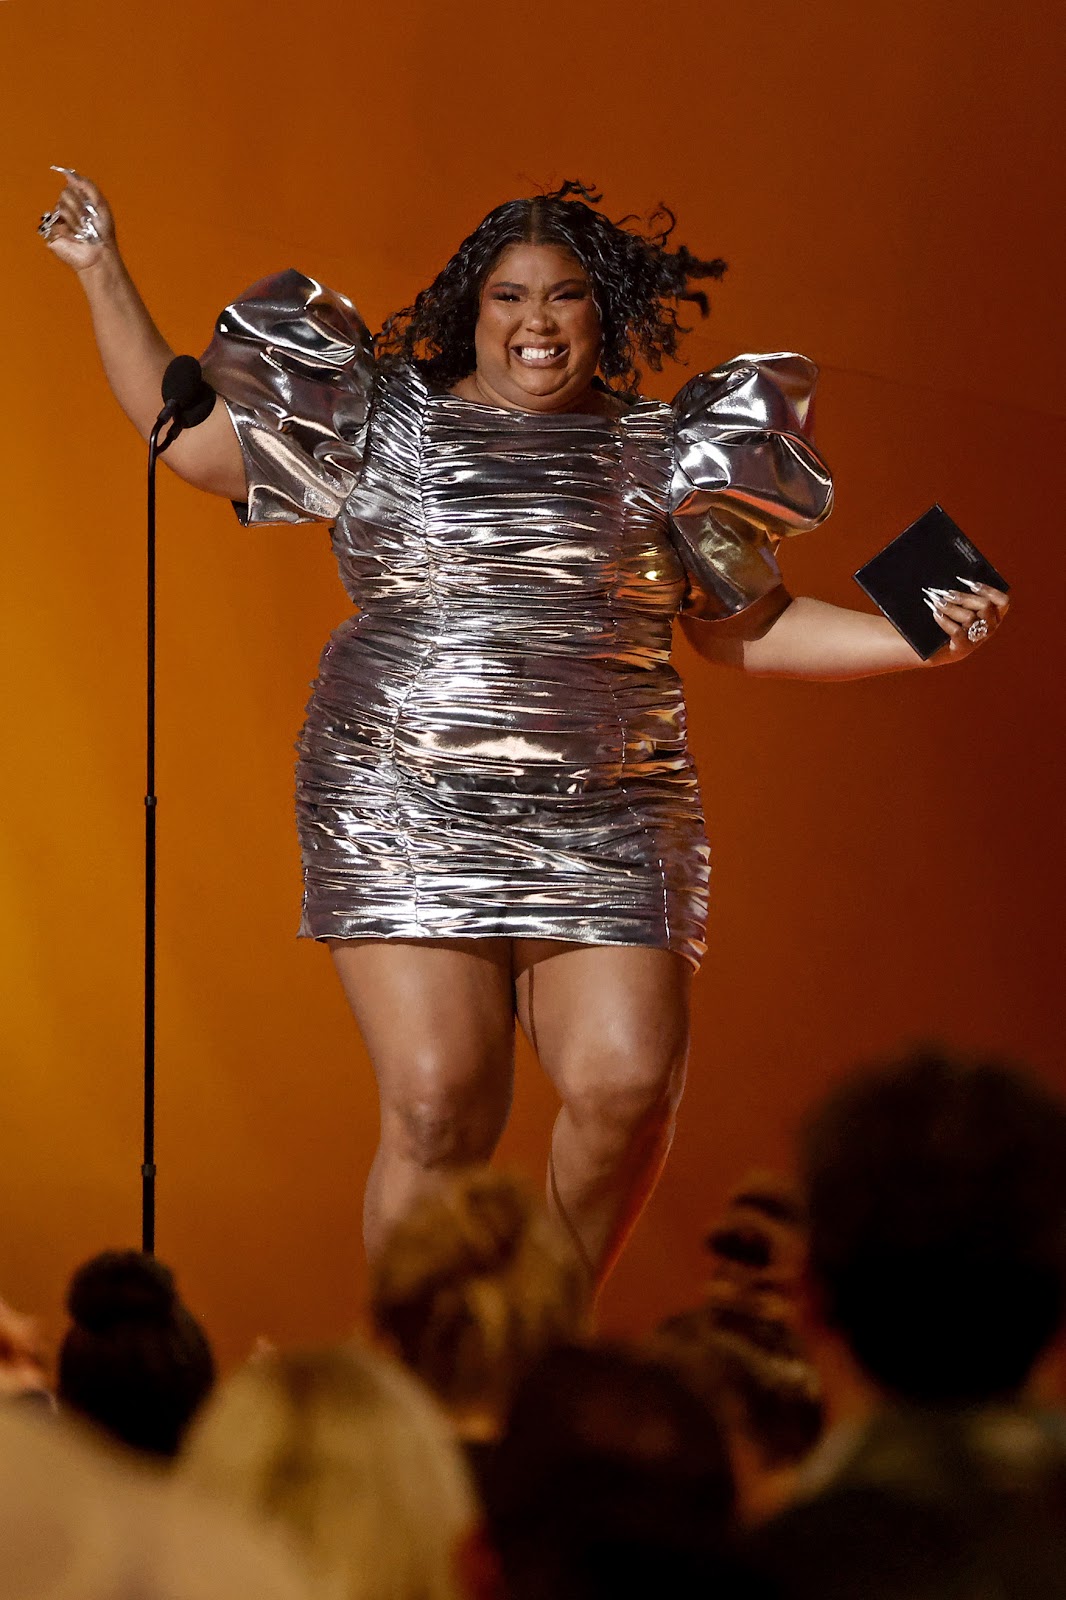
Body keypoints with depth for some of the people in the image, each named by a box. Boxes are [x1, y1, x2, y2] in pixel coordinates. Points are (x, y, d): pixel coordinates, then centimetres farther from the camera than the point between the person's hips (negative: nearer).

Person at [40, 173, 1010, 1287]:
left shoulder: (661, 455, 11)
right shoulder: (382, 429, 8)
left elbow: (748, 627, 15)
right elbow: (188, 437, 12)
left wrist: (918, 641, 4)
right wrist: (103, 276, 11)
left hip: (604, 827, 1)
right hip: (407, 818, -1)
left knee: (626, 1091, -12)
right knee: (437, 1106, -12)